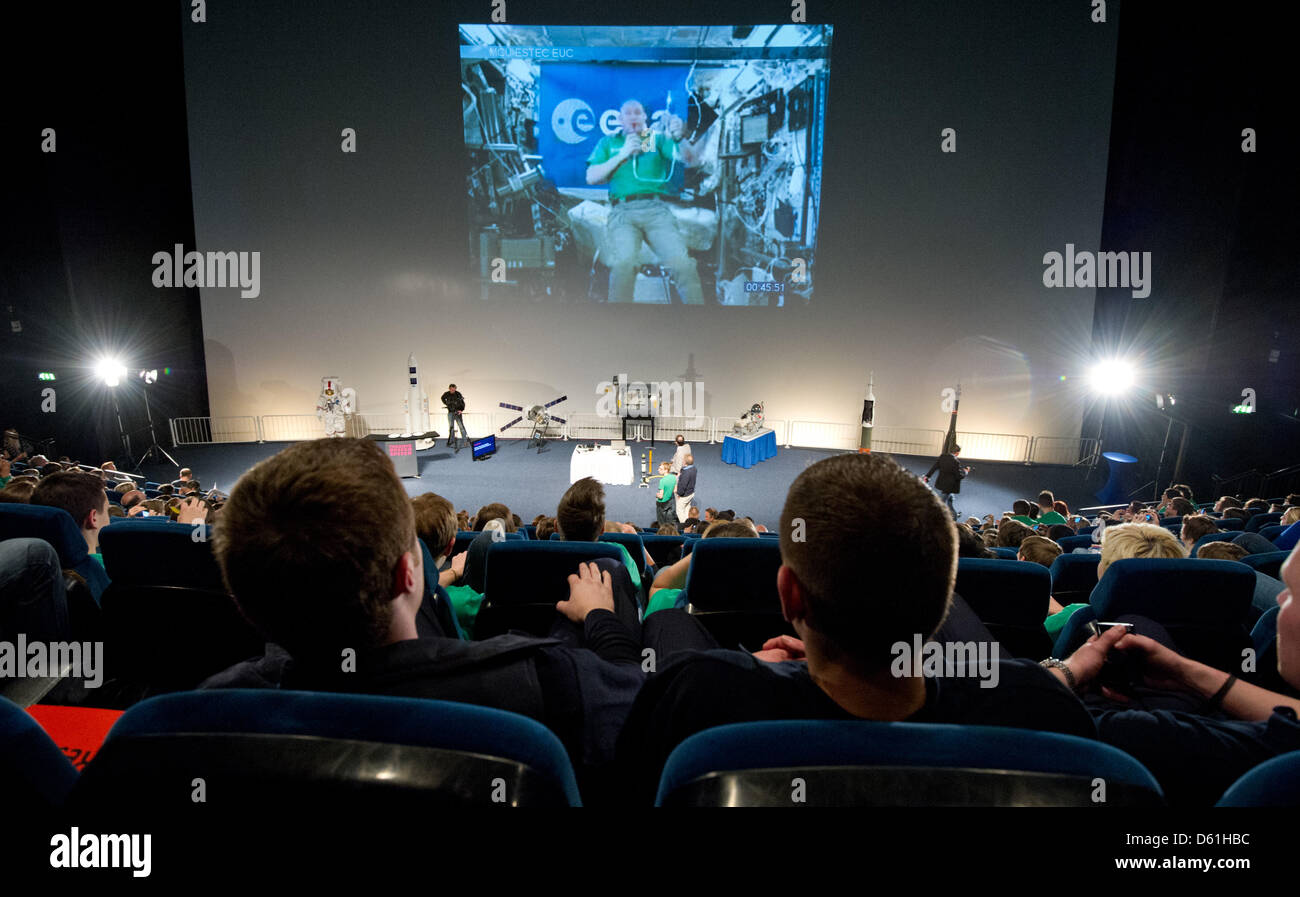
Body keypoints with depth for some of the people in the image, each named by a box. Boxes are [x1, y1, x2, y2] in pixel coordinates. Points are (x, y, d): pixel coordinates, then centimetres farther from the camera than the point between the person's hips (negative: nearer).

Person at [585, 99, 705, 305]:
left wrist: (680, 138, -14)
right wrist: (622, 155, 1)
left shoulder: (658, 138, 20)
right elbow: (591, 178, 9)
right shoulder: (608, 142, 22)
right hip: (622, 211, 0)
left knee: (681, 262, -22)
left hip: (656, 208, 1)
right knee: (623, 263, -28)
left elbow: (692, 161, 7)